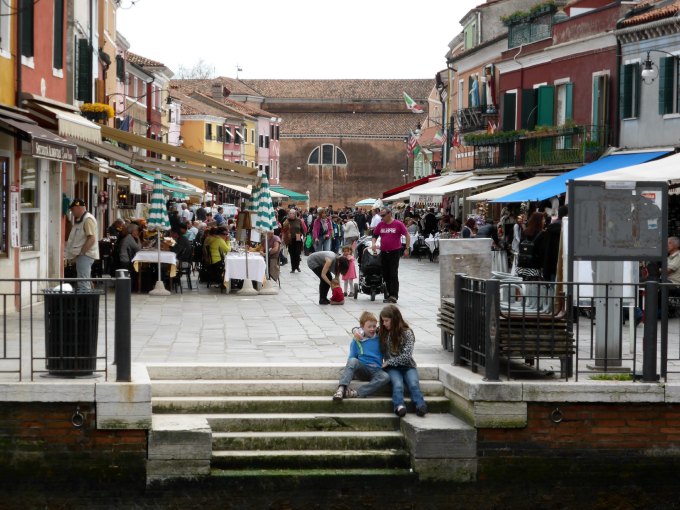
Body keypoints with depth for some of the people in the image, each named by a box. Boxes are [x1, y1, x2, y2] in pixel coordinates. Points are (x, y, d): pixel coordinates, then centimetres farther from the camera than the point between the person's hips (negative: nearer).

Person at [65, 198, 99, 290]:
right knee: (85, 282, 12)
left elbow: (91, 239, -20)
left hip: (85, 255, -11)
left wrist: (81, 252, -20)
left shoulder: (88, 219, -13)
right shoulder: (79, 220, 19)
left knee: (83, 284, -14)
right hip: (81, 255, 11)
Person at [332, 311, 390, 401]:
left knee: (385, 377, -33)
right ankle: (341, 388, -47)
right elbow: (351, 357, 9)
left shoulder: (379, 339, 10)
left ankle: (356, 393, -43)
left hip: (375, 370, 1)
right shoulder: (357, 340, 6)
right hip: (362, 369, -1)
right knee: (353, 361, -33)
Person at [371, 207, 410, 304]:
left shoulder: (398, 224, -7)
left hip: (394, 252, -5)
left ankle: (394, 296, -8)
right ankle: (389, 294, 18)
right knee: (385, 274, 9)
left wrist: (407, 248, -4)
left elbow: (407, 235, -1)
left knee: (393, 274, -8)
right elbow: (375, 235, 17)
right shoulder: (380, 225, 6)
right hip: (383, 252, 5)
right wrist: (373, 243, -2)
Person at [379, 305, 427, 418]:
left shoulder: (407, 333, -3)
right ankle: (399, 407, -54)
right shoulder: (383, 333, 10)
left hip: (407, 366, -1)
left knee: (414, 384, -31)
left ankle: (421, 407, -48)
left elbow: (406, 356, -10)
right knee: (397, 385, -32)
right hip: (392, 368, 1)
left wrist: (388, 362, -10)